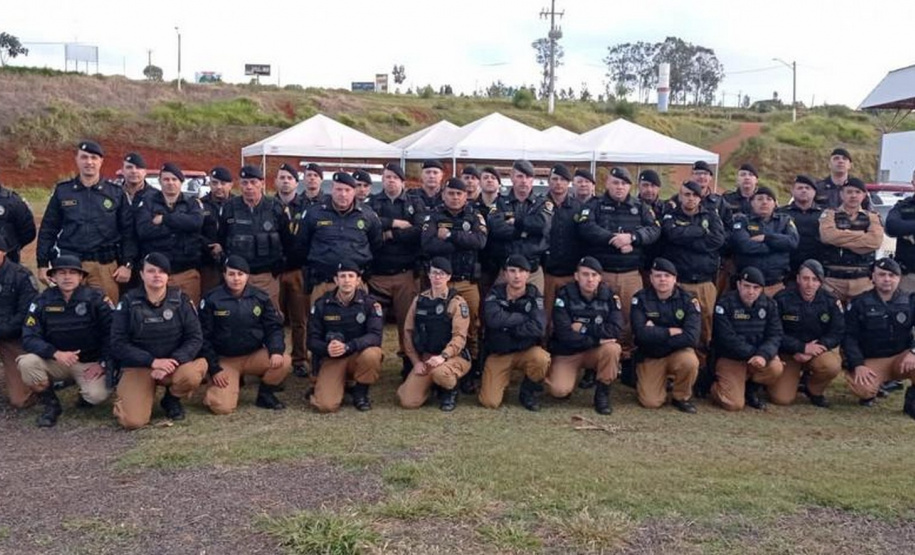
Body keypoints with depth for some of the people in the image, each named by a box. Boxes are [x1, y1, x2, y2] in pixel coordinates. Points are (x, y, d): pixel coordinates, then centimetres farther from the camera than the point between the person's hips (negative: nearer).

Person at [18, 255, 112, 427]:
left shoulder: (95, 298, -10)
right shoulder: (43, 301, -5)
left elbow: (112, 333, -7)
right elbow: (29, 338, -11)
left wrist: (103, 363, -11)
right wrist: (56, 353, -27)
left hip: (89, 363, -2)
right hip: (55, 361, 2)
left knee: (97, 395, -28)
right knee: (27, 363, -27)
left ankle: (85, 396, 13)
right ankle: (51, 404, -1)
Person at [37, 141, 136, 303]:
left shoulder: (116, 193, 7)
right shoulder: (62, 191, 9)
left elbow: (128, 231, 6)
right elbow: (47, 230, 11)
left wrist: (127, 264, -1)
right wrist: (42, 264, 6)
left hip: (105, 266, -1)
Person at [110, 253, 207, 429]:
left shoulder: (181, 300, -2)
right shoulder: (129, 302, -5)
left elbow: (195, 338, -5)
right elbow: (118, 344, -8)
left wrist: (173, 361, -21)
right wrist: (153, 361, -19)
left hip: (173, 362, 1)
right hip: (138, 367, -1)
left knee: (191, 376, -35)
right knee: (132, 421, -22)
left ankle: (172, 399, 2)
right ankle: (127, 395, 16)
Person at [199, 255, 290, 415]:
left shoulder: (260, 297, 0)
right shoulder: (212, 300, -7)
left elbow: (274, 327, 0)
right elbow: (203, 337, -4)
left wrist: (276, 351, -21)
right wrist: (214, 369, -11)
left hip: (255, 356, 2)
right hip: (224, 360, -2)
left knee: (284, 362, -26)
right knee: (222, 407, -21)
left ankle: (265, 394, 2)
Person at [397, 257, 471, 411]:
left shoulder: (457, 302, -8)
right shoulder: (419, 300, 6)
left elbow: (459, 336, -16)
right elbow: (408, 332, 7)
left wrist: (443, 356, -31)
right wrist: (416, 361, -2)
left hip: (453, 357, -4)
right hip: (425, 357, 4)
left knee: (440, 373, -40)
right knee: (408, 401, -12)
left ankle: (450, 391, -3)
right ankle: (432, 384, 20)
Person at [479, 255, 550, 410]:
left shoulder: (534, 296, -5)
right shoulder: (495, 294, -6)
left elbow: (538, 327, -22)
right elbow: (494, 319, -27)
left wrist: (507, 328, -18)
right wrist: (524, 317, -18)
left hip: (527, 351, 0)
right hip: (498, 354, 0)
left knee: (541, 359, -35)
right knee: (489, 402, -15)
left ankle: (530, 392, -3)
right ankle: (506, 377, 20)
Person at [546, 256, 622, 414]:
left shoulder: (609, 296, -7)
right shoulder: (565, 295, -13)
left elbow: (615, 330, -19)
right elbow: (564, 334, -21)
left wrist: (584, 328, -22)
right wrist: (597, 340, -24)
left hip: (596, 352, 2)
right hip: (567, 352, -1)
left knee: (612, 348, -31)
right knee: (559, 390, -23)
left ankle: (602, 393, -9)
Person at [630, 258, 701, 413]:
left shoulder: (688, 300, -10)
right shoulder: (641, 299, -10)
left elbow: (691, 338, -21)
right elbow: (641, 333, -23)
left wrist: (656, 335, -19)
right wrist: (672, 331, -19)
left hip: (678, 352, 0)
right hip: (649, 356, 0)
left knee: (690, 362, -34)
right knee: (651, 402, -15)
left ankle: (681, 397, -3)